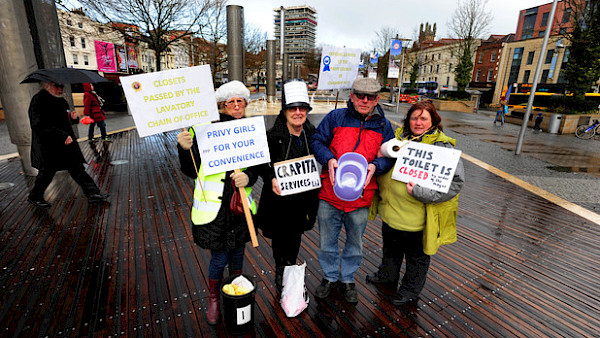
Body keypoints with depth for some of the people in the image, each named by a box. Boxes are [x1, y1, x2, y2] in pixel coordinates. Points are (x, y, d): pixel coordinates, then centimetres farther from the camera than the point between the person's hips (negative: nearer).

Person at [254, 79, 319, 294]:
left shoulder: (312, 134, 1)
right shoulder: (273, 136, -12)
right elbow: (263, 163, -11)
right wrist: (272, 179, -29)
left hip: (303, 198, 4)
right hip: (279, 199, -3)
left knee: (295, 238, 20)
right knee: (280, 239, 11)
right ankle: (281, 276, 36)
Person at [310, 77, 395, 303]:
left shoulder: (383, 125, 4)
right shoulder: (335, 117, 0)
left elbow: (390, 155, 8)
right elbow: (316, 141, 1)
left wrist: (375, 166, -13)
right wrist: (329, 159, -17)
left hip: (361, 196, 1)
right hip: (329, 193, -1)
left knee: (355, 242, 18)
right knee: (327, 240, 14)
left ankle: (347, 278, 42)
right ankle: (329, 276, 40)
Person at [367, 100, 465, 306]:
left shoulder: (442, 147, -15)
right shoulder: (399, 136, 3)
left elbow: (455, 181, -19)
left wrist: (420, 192, -26)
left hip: (416, 217, -5)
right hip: (390, 209, 6)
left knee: (417, 255, 17)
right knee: (391, 247, 27)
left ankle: (411, 290, 41)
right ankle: (387, 275, 52)